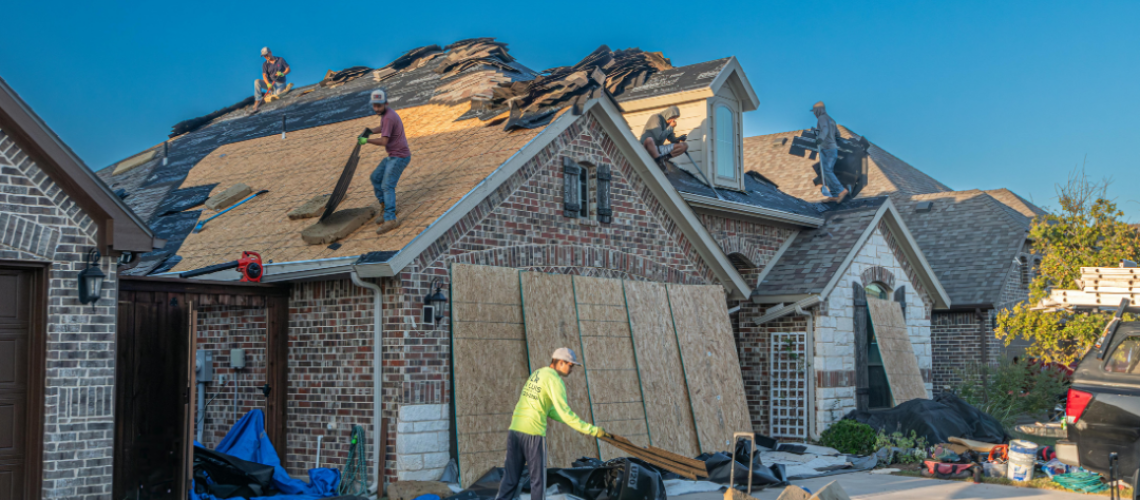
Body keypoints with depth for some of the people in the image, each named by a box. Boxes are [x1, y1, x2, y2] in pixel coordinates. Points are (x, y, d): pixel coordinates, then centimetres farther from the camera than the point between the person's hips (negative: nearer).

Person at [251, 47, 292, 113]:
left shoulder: (280, 60, 3)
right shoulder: (265, 64, 5)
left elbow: (288, 69, 2)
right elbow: (264, 75, -8)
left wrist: (283, 74, -21)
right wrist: (268, 84, -28)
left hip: (280, 84, -3)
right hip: (270, 83, 3)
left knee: (277, 93, -39)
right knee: (257, 82, -25)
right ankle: (258, 101, -28)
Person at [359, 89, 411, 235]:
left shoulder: (389, 117, -21)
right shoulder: (386, 113, 10)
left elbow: (383, 141, -24)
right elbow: (382, 128, 32)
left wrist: (366, 140, -14)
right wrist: (369, 131, 19)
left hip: (399, 157, -10)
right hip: (393, 156, 10)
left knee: (387, 186, -17)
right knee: (376, 177, 18)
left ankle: (390, 219, -25)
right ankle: (387, 208, 23)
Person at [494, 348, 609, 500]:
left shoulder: (537, 373, 18)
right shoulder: (554, 379, -8)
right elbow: (564, 412, -15)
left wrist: (576, 423, 17)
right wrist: (591, 430, -13)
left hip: (515, 429, 8)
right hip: (533, 432, -8)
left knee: (510, 478, 10)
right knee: (538, 478, 6)